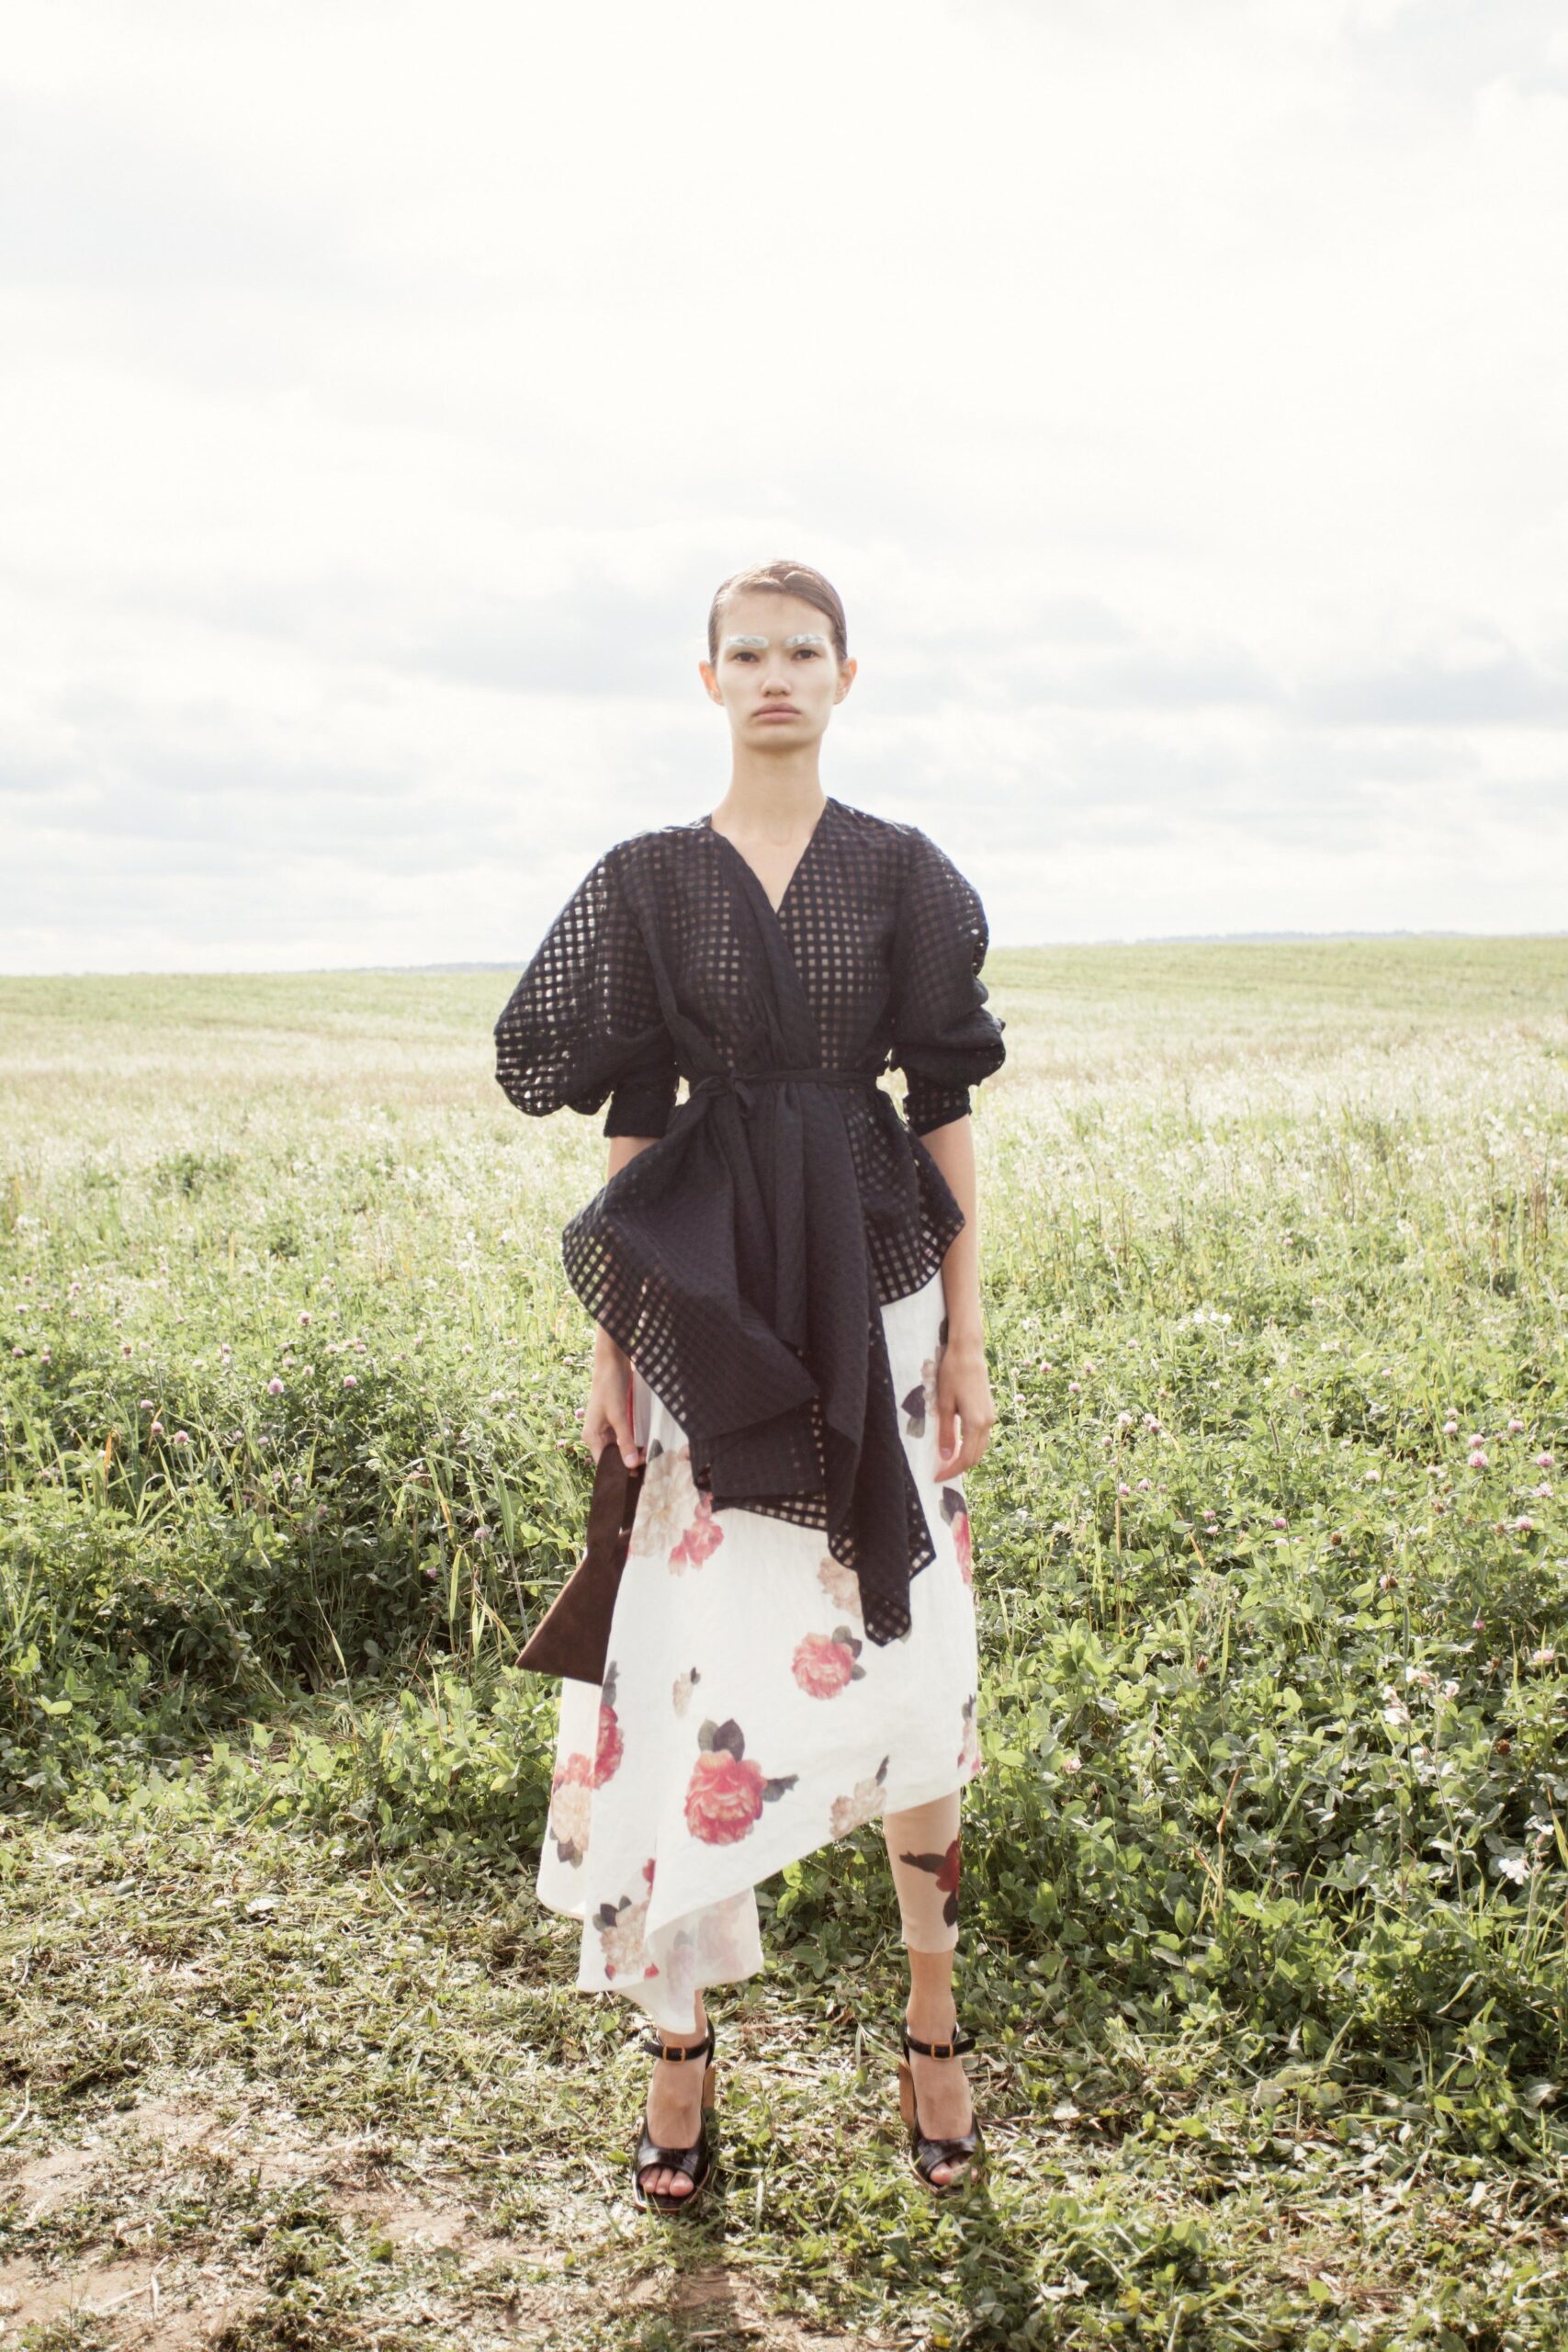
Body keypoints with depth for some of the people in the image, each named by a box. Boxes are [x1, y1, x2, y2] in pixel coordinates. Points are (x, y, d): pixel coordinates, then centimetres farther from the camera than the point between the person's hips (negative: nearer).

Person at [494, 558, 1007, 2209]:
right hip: (709, 1304, 0)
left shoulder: (903, 874, 5)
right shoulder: (649, 882, 5)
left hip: (874, 1293, 0)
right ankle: (678, 2049, 14)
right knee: (696, 1666, 0)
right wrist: (610, 1341, 1)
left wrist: (966, 1331, 0)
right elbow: (628, 1120, 4)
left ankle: (932, 2014, 23)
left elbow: (943, 1108, 4)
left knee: (905, 1652, 4)